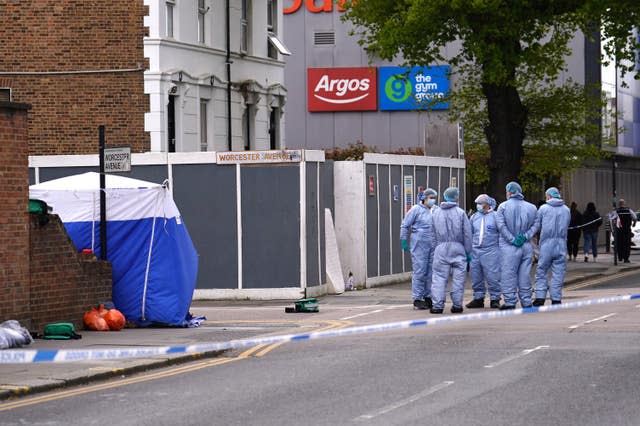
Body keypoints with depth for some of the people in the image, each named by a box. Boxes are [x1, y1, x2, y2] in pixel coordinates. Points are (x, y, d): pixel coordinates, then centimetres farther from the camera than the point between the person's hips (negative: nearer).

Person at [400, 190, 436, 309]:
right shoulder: (416, 209, -3)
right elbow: (405, 226, 0)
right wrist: (404, 241, -3)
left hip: (433, 246, 6)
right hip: (419, 245, -6)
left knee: (430, 272, 7)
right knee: (419, 272, -6)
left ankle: (428, 297, 16)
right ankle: (417, 300, -3)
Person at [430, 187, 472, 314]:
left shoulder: (436, 212, 8)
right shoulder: (460, 213, -2)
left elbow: (434, 232, 8)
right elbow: (467, 234, -2)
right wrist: (468, 252, 4)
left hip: (441, 248, 2)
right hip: (457, 248, -2)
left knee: (439, 277, 1)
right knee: (458, 278, 5)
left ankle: (438, 305, -6)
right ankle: (457, 305, 6)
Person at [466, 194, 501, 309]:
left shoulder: (495, 216, 1)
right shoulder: (474, 217, 14)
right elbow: (469, 233, 19)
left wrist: (501, 247, -4)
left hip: (491, 251, -5)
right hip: (476, 251, 5)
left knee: (492, 276, -6)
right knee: (476, 277, 7)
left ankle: (494, 298, 2)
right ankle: (478, 298, 16)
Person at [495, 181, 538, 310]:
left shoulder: (503, 206, -3)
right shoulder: (531, 207, 8)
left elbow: (501, 226, -11)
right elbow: (535, 225, 2)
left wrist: (512, 239, -9)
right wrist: (525, 236, -5)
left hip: (509, 246, -4)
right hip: (526, 246, 4)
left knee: (508, 275, 0)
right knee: (525, 274, 9)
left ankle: (510, 302, -3)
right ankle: (526, 302, 12)